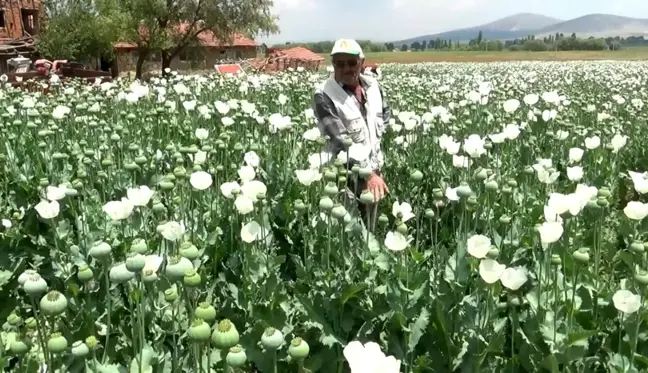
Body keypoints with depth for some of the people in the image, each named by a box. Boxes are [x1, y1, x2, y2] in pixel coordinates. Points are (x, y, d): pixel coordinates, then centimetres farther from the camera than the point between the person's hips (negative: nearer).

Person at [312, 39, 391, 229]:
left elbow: (385, 114, 22)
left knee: (368, 229, 18)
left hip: (374, 165, 6)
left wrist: (375, 138, 6)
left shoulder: (373, 85, 1)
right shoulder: (324, 95, -19)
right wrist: (368, 172, -28)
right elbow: (341, 140, -25)